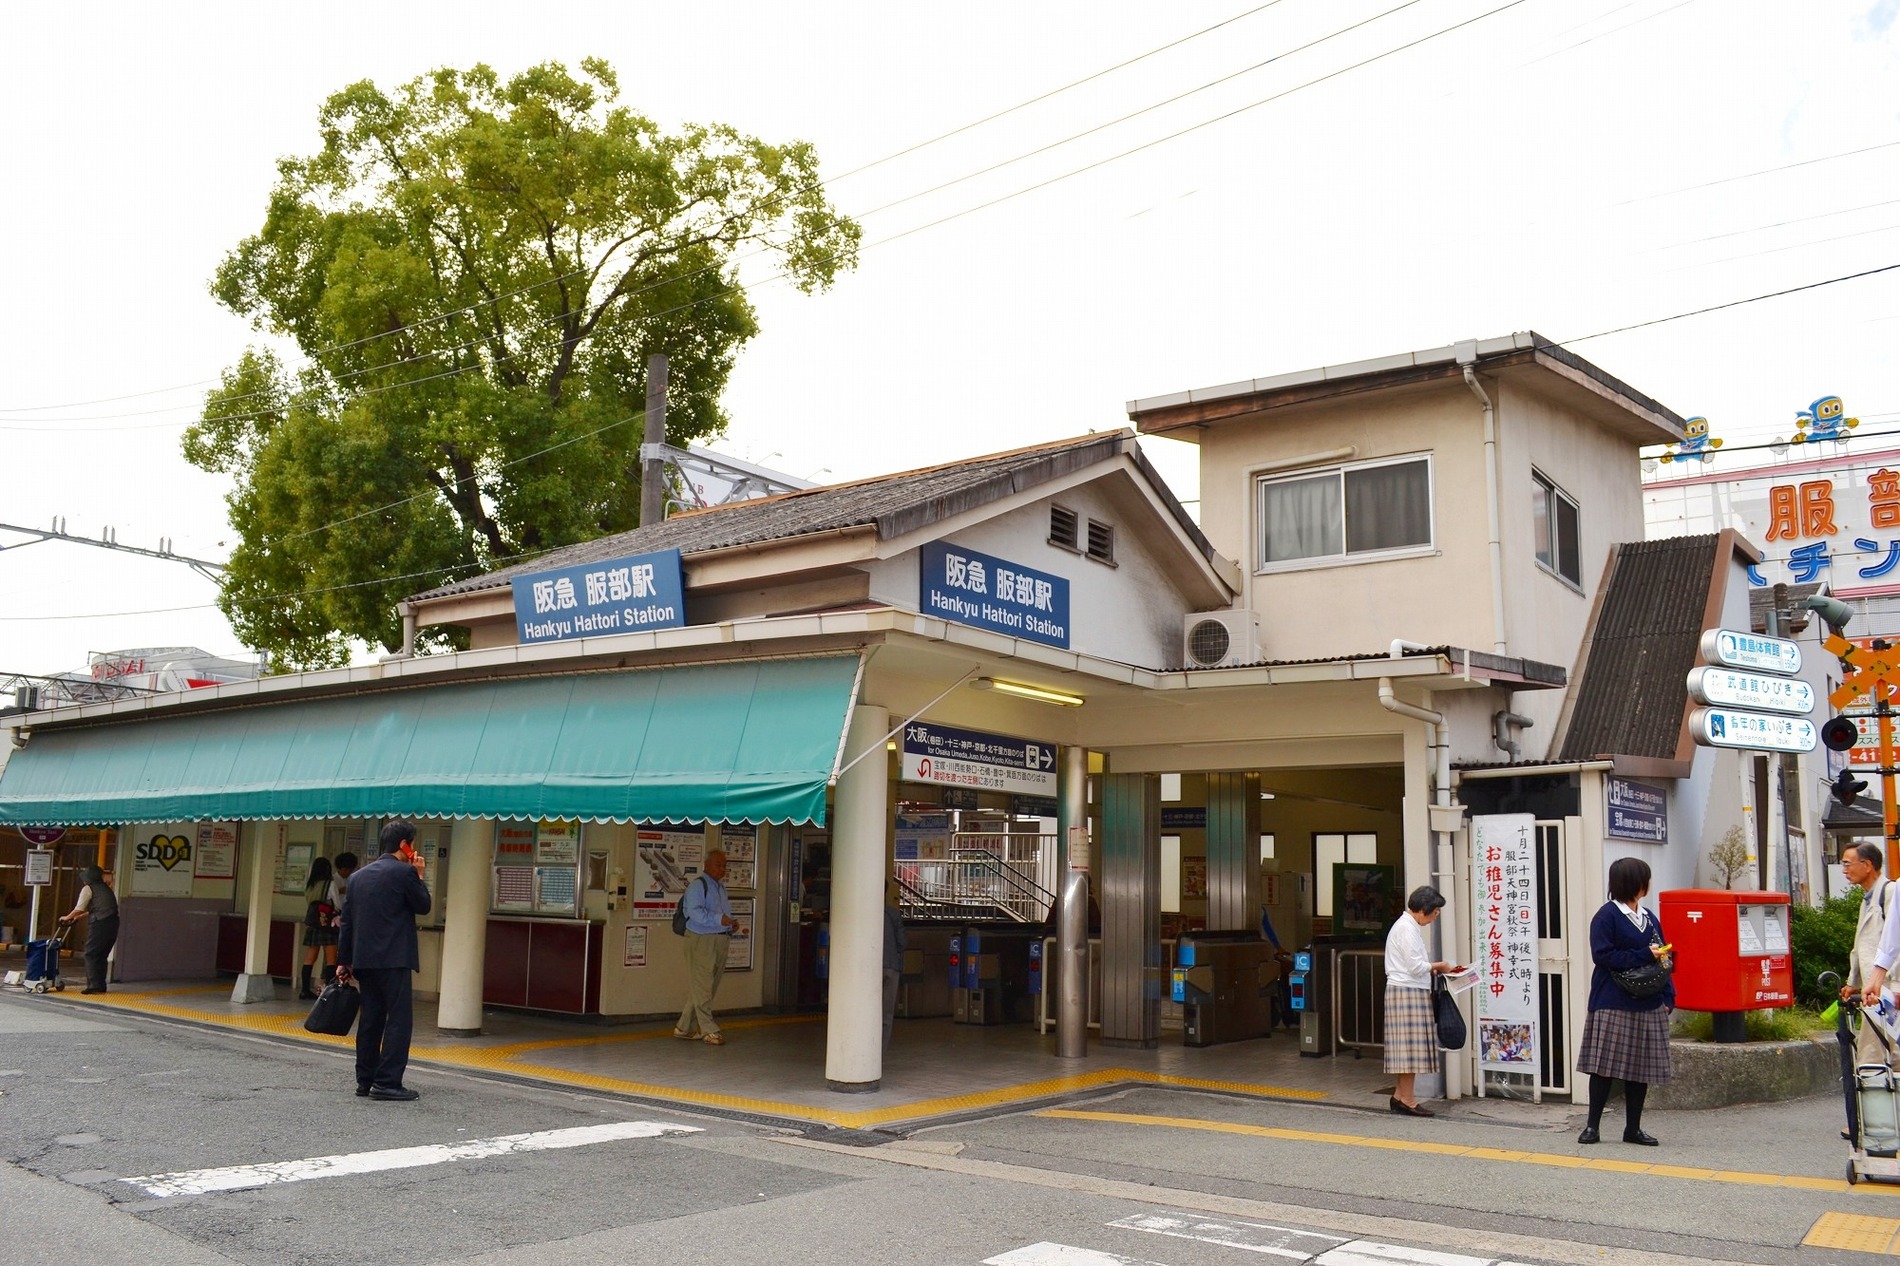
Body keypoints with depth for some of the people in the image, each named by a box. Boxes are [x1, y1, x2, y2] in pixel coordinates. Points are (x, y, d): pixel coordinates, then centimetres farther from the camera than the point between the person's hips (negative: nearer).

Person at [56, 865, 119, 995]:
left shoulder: (88, 889, -1)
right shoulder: (106, 888, 22)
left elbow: (78, 909, -5)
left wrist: (67, 918, 13)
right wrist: (78, 917, 35)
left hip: (100, 924, -7)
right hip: (113, 923, 7)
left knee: (91, 954, 1)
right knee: (102, 955, 15)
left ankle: (94, 985, -3)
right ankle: (101, 986, 16)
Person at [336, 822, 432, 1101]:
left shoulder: (358, 876, 14)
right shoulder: (404, 872, -8)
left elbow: (346, 921, 14)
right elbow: (423, 906, 1)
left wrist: (343, 961, 18)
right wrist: (418, 875, 11)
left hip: (363, 960, 8)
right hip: (393, 959, -7)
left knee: (370, 1019, 13)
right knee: (399, 1019, -4)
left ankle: (365, 1080, 18)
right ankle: (387, 1082, -8)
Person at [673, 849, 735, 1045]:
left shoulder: (721, 887, 20)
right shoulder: (698, 886, -8)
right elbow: (695, 912, -20)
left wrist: (730, 925, 8)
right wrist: (719, 919, -28)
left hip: (720, 940, 9)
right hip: (701, 941, -9)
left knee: (705, 987, 12)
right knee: (702, 987, -4)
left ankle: (685, 1027, 20)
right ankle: (709, 1030, -1)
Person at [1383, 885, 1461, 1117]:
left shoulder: (1408, 926, 18)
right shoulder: (1407, 928, -15)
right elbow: (1416, 967, -18)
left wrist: (1433, 968, 10)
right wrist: (1438, 966, -3)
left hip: (1412, 991, 10)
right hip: (1407, 992, -10)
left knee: (1408, 1046, 11)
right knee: (1411, 1044, -6)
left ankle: (1399, 1096, 15)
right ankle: (1407, 1100, -2)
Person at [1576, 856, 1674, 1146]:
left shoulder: (1649, 918, 14)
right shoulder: (1607, 916, -7)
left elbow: (1662, 958, 15)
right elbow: (1602, 955, -16)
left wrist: (1668, 997, 4)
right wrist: (1644, 956, -16)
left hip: (1648, 1005, 7)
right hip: (1614, 1005, -7)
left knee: (1641, 1068, 8)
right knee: (1605, 1066, -3)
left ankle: (1633, 1128, 17)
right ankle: (1592, 1125, 5)